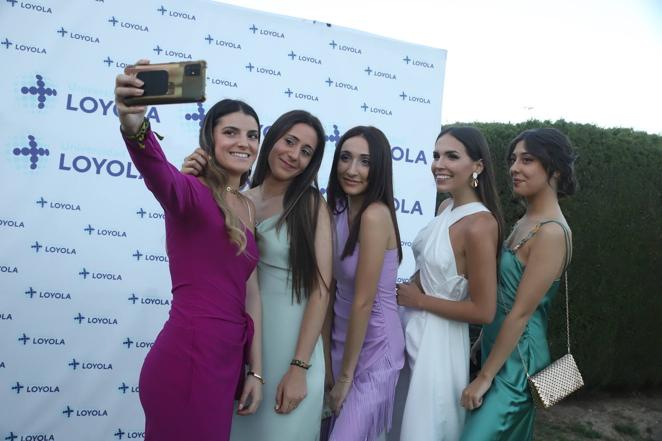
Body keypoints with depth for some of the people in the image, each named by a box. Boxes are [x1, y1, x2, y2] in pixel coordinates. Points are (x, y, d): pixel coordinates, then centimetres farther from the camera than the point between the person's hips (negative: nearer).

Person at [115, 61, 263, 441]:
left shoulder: (249, 209, 12)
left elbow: (251, 292, 11)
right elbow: (159, 173, -34)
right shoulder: (192, 193, -10)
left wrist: (256, 370, 9)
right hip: (187, 359, -8)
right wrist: (134, 125, -55)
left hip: (228, 360, 8)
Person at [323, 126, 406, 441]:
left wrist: (345, 375, -12)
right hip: (343, 340, 7)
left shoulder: (375, 215, -22)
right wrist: (329, 364, 4)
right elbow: (333, 289, 5)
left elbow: (363, 302, -20)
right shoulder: (339, 211, 2)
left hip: (373, 347, -7)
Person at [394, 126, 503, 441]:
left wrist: (417, 300, -14)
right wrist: (409, 292, -2)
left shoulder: (479, 225, -24)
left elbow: (483, 311, -22)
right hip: (414, 328, 8)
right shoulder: (446, 208, 2)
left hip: (439, 339, -8)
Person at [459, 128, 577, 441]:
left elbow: (521, 312, -21)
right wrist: (482, 343, 19)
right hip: (499, 347, 9)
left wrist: (485, 376, -17)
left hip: (515, 358, -9)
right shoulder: (525, 222, 7)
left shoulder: (551, 232, -21)